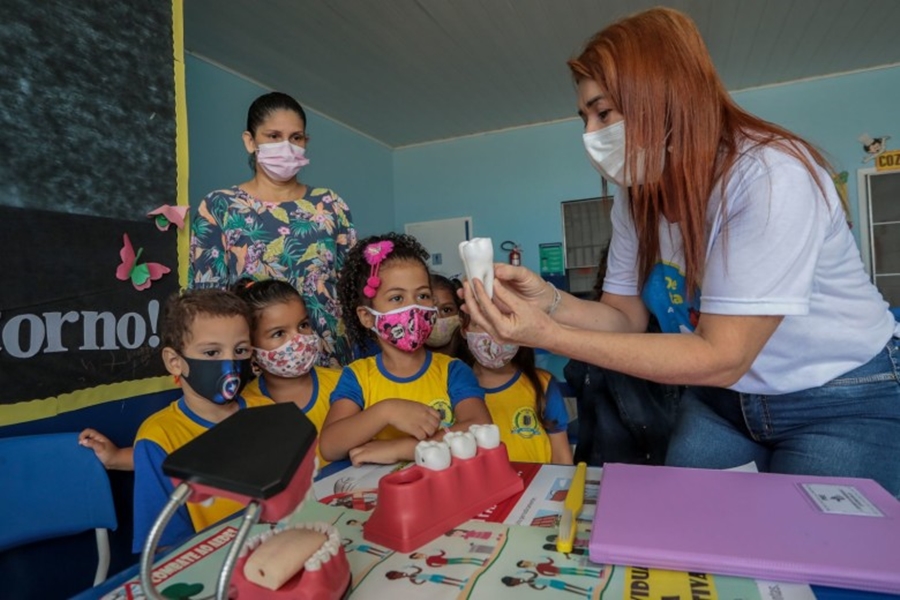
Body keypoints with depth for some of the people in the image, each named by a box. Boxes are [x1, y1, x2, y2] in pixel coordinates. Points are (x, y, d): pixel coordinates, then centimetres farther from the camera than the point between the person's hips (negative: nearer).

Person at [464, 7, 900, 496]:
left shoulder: (770, 177, -30)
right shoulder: (638, 195, -8)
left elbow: (721, 357, -33)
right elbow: (626, 316, -5)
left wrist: (547, 336, -38)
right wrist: (549, 301, -27)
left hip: (845, 404, -5)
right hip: (721, 399, 6)